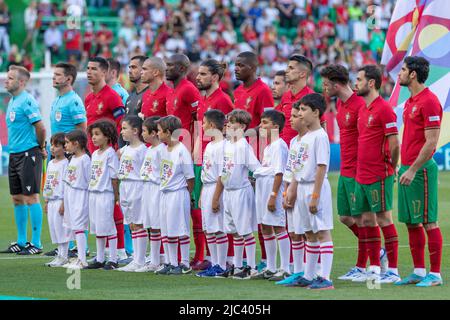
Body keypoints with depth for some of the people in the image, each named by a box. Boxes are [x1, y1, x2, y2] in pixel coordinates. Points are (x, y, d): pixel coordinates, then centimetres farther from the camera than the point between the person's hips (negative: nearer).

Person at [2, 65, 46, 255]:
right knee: (17, 198, 11)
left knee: (31, 197, -7)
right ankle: (21, 242, 19)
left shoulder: (27, 101, -14)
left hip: (28, 154, -9)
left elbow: (40, 127, -17)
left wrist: (41, 148, -4)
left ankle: (36, 243, -5)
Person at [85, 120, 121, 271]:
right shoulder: (95, 154, 15)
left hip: (105, 194, -8)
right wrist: (90, 192, 12)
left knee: (108, 227, -6)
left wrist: (116, 196, -11)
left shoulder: (110, 153, -9)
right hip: (93, 193, 8)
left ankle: (112, 260, -3)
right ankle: (99, 259, 17)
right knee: (97, 228, 11)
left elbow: (114, 176, -10)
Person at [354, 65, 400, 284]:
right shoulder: (363, 109, 14)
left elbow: (394, 144, -15)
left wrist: (390, 169, -5)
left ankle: (393, 271, 0)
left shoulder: (384, 109, -13)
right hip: (361, 175, 9)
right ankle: (374, 269, 16)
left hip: (379, 177, -9)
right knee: (367, 220, 10)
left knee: (384, 219, -5)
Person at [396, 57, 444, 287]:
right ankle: (419, 272, 16)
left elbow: (431, 142, -17)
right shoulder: (410, 102, 16)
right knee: (411, 223, 10)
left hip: (421, 169, -9)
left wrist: (413, 170, -19)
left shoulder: (429, 101, -13)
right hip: (408, 169, 9)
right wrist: (404, 166, 16)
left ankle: (435, 274, -2)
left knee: (428, 222, -6)